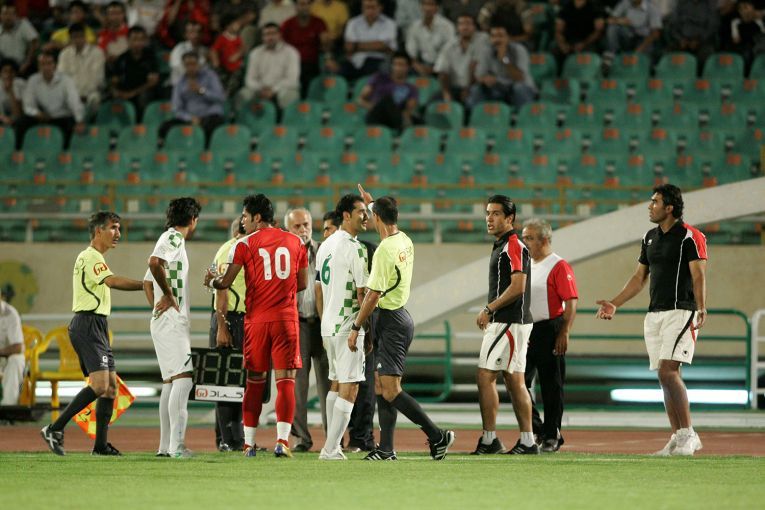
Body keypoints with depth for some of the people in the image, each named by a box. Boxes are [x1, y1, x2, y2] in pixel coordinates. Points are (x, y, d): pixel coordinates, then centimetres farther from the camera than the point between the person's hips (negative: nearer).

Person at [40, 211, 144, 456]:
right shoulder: (90, 257, -10)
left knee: (111, 386, 6)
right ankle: (55, 429, -15)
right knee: (99, 386, -18)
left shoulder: (92, 257, 23)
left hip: (97, 326, 11)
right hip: (88, 324, -11)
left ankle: (100, 444, 7)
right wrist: (146, 285, -29)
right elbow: (113, 281, -26)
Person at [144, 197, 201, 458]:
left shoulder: (170, 238, 22)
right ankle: (176, 445, -25)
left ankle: (165, 445, 13)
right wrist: (169, 295, -18)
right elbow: (154, 262, -27)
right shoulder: (174, 238, -8)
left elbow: (147, 282, 26)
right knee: (183, 377, -17)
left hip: (162, 320, 10)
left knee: (170, 381, 12)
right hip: (173, 320, -10)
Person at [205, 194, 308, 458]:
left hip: (257, 318, 0)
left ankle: (249, 443, 10)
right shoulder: (295, 242, 7)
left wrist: (211, 280, 20)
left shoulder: (245, 244, -1)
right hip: (287, 317, 0)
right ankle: (282, 440, -15)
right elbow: (302, 284, 12)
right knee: (285, 379, -2)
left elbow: (226, 282, -1)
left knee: (255, 380, 8)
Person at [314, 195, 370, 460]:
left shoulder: (325, 246, 12)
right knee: (349, 388, -7)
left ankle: (333, 445, 19)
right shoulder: (354, 248, -14)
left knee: (335, 384, 17)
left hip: (328, 326, 9)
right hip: (349, 326, -9)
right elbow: (362, 294, -15)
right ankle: (330, 449, -11)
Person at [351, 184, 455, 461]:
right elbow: (389, 226, 34)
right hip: (400, 316, 9)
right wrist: (371, 203, 42)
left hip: (392, 321, -9)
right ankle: (386, 448, 8)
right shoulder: (405, 242, 7)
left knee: (390, 391, -11)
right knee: (381, 387, 10)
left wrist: (355, 328, -12)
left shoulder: (385, 250, -19)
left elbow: (373, 294, -18)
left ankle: (437, 436, -11)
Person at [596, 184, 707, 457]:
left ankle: (688, 434, -15)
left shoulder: (689, 236, -7)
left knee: (668, 372, -19)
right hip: (654, 315, 8)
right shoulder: (650, 238, 17)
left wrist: (701, 309, -29)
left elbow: (698, 276, -17)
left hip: (681, 311, -8)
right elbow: (639, 278, 23)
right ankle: (678, 438, 10)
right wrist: (614, 304, 17)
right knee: (666, 378, 6)